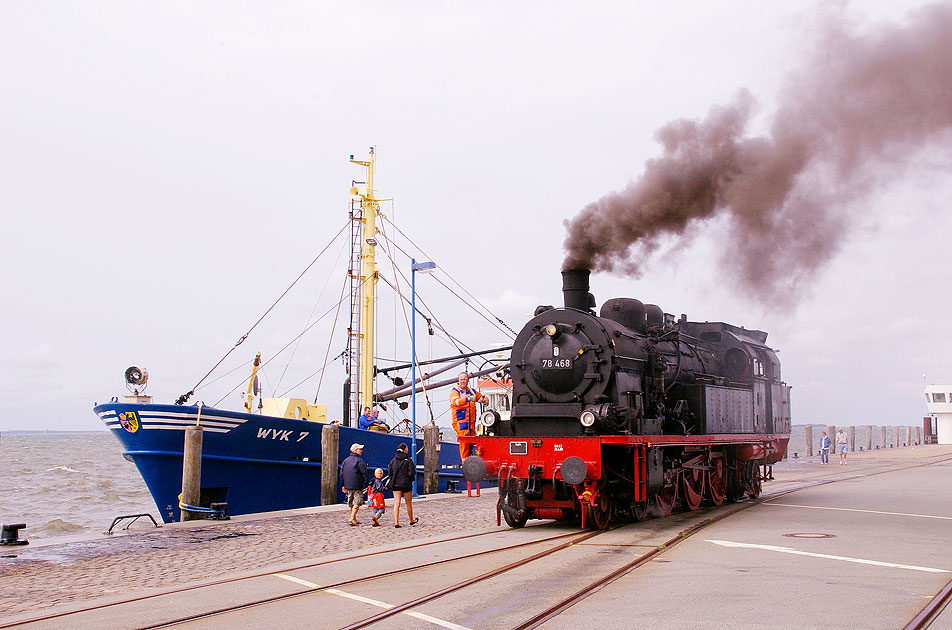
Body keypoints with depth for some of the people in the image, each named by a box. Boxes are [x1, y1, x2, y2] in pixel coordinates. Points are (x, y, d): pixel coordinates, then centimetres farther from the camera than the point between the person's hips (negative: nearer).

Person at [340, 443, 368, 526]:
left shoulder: (345, 460, 12)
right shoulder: (359, 460, -9)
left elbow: (341, 473, 15)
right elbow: (364, 473, -12)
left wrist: (343, 485, 19)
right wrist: (367, 483, -8)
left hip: (348, 485, 7)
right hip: (357, 486, -7)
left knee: (351, 503, 16)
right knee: (357, 502, -5)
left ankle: (354, 519, 22)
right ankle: (352, 518, -16)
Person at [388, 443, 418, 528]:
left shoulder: (393, 460, 3)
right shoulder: (408, 460, -10)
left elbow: (390, 473, 4)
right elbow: (411, 473, -14)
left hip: (396, 484, 3)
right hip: (406, 484, -3)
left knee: (396, 503, 1)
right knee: (409, 503, 14)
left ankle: (396, 522, -9)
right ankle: (411, 520, 29)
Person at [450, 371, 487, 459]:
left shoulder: (472, 392, 17)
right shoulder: (454, 392, 0)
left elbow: (482, 397, 29)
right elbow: (455, 401, -21)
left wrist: (485, 400, 2)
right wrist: (467, 399, -37)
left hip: (471, 422, 5)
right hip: (460, 422, -5)